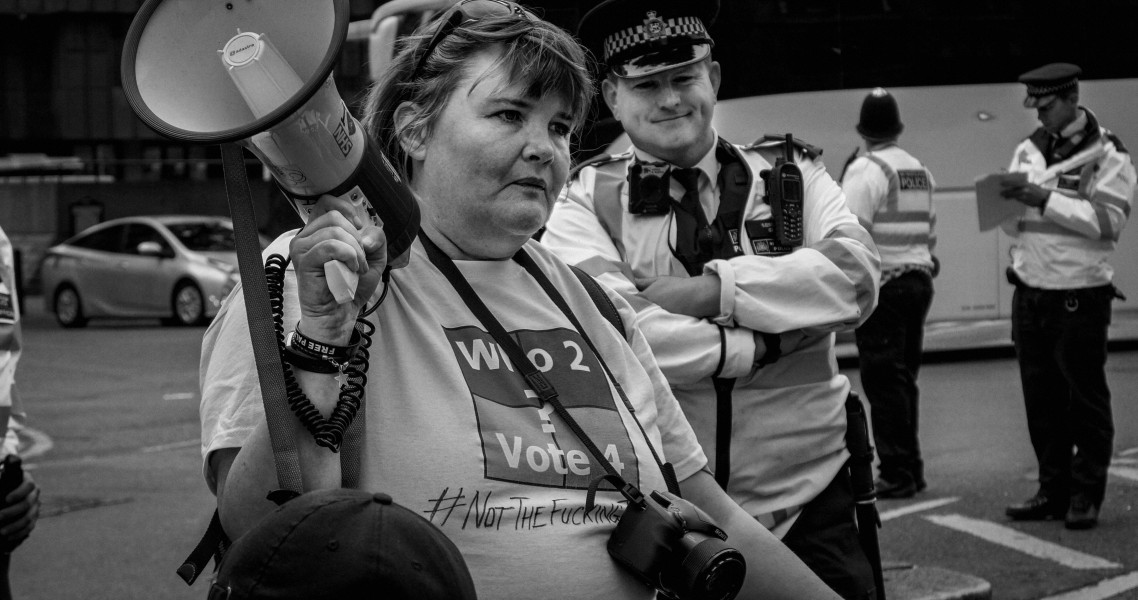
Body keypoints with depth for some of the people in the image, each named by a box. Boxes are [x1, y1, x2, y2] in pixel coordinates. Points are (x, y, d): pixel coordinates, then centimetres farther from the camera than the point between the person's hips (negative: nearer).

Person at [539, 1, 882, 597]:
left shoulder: (791, 171, 6)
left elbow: (856, 276, -10)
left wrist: (711, 289, -18)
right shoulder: (585, 199, -1)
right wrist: (766, 346, -16)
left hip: (808, 504, 2)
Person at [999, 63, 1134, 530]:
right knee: (1041, 400, 9)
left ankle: (1086, 496, 11)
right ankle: (1053, 489, 19)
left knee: (1086, 400, 3)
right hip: (1030, 294, 5)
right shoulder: (1028, 151, 12)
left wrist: (1047, 199, -20)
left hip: (1080, 297, -5)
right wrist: (1010, 201, -9)